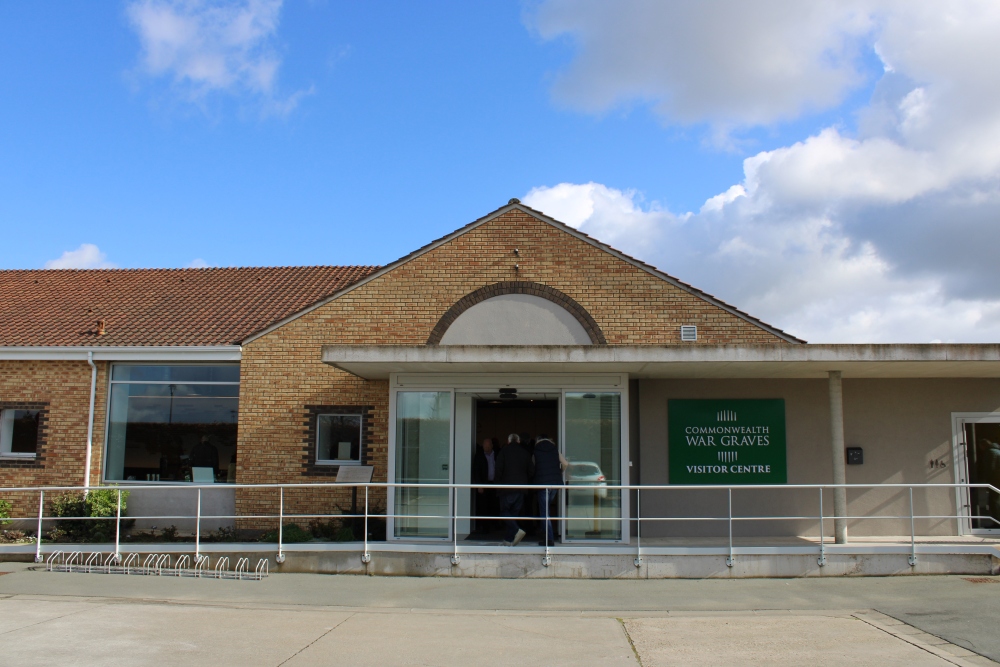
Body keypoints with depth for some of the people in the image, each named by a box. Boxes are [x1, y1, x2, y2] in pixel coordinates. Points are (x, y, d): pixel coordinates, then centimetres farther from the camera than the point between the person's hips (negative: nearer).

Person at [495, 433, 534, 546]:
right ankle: (509, 540, 10)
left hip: (507, 487, -4)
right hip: (521, 488, 4)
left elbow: (499, 469, -8)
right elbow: (531, 471, 5)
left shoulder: (504, 452, -3)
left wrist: (499, 483, 4)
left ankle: (517, 530, -18)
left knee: (504, 511, 4)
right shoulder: (525, 453, 6)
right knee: (515, 513, 10)